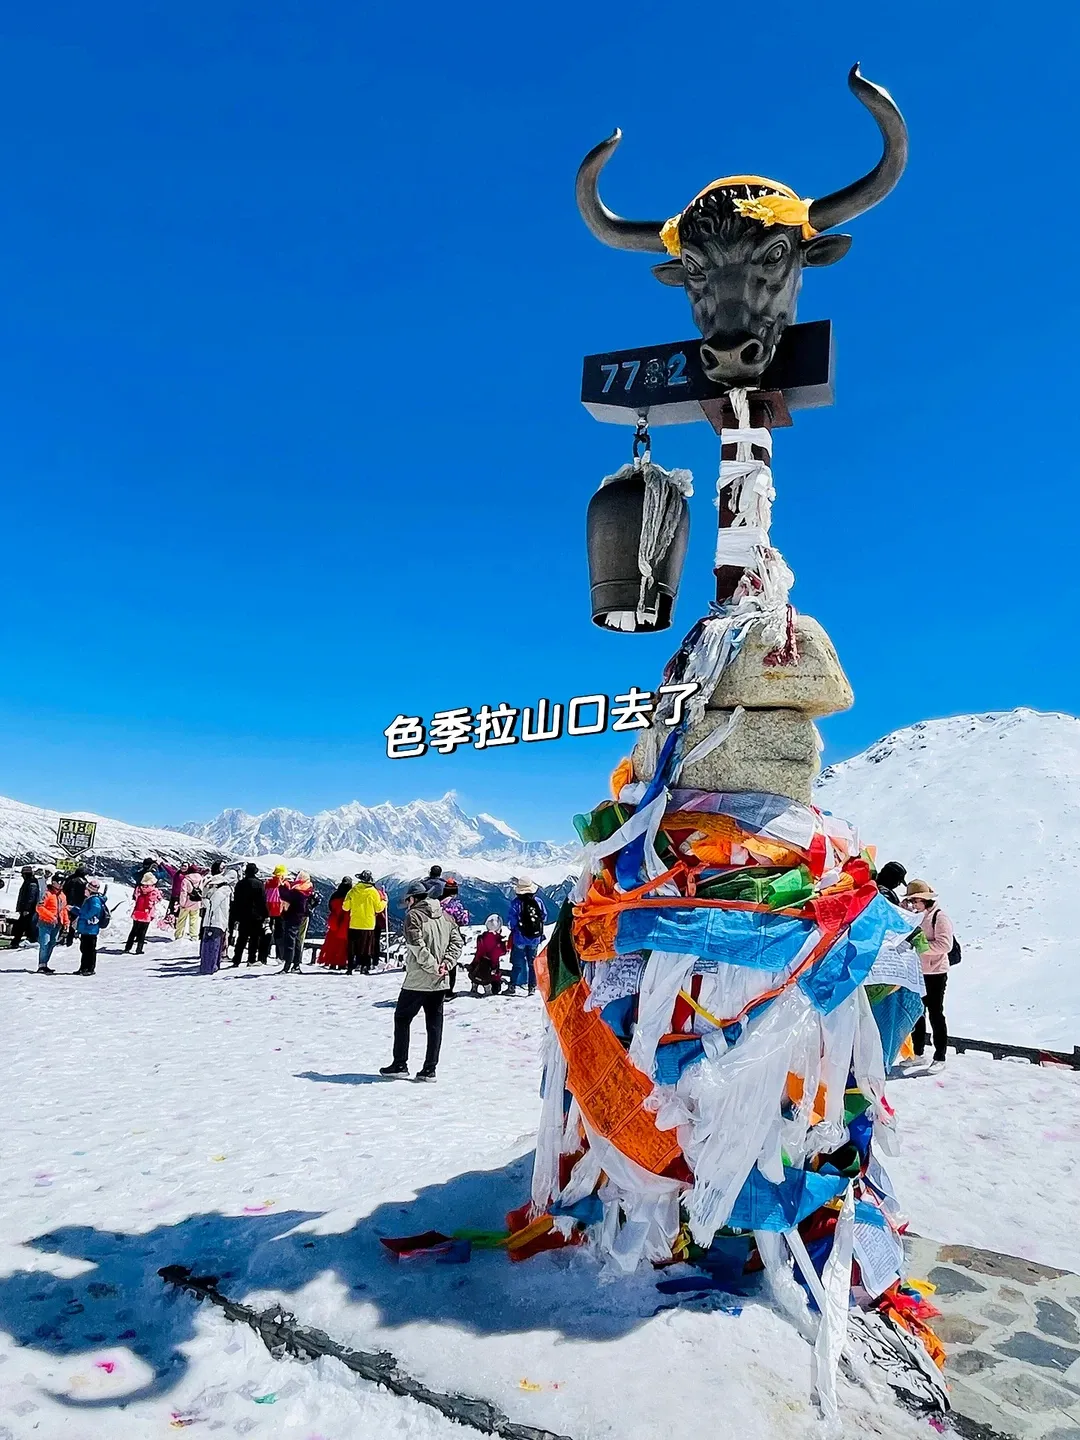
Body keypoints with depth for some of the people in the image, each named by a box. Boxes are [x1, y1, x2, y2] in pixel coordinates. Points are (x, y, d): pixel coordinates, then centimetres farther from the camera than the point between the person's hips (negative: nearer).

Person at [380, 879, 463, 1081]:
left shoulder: (414, 915, -9)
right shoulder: (445, 916, 10)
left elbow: (417, 945, -19)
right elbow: (457, 941, 4)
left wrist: (433, 966, -14)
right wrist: (446, 964, -3)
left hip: (417, 980, -5)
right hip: (440, 981, 6)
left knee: (402, 1018, 10)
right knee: (434, 1024, 9)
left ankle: (400, 1064, 12)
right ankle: (430, 1069, 9)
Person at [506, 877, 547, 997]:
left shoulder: (516, 902, -12)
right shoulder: (538, 901, -3)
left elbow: (512, 920, -10)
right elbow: (544, 917, 5)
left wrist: (513, 929, 10)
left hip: (519, 938, -2)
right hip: (535, 937, 2)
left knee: (517, 963, 6)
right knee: (533, 962, 12)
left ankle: (512, 986, 4)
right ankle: (532, 987, 12)